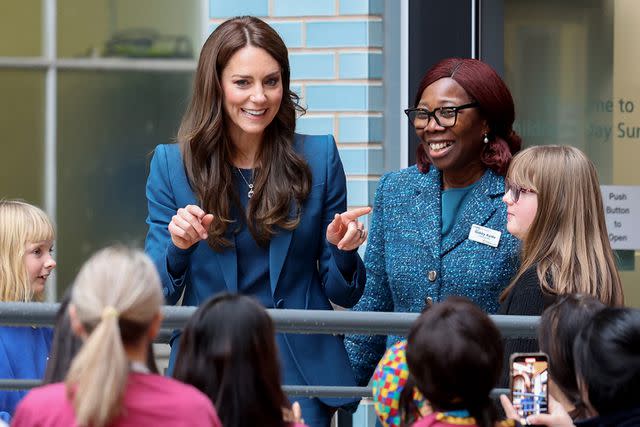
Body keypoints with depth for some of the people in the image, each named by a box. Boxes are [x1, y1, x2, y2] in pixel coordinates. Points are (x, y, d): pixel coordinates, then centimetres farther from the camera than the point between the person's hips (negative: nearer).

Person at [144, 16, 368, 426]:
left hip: (300, 370, 0)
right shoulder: (172, 164, 1)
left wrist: (343, 250, -15)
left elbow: (343, 294, 5)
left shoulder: (319, 157, 1)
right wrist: (178, 248, -19)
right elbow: (159, 296, 0)